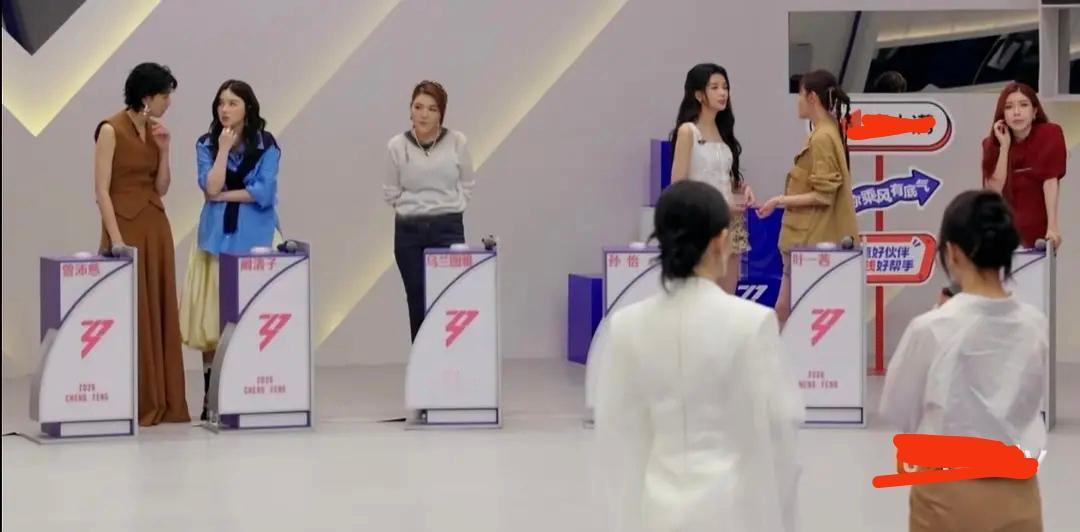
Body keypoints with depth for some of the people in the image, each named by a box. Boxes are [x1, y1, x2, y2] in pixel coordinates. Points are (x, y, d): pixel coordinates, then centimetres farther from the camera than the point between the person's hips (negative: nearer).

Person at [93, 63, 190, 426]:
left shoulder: (154, 131, 10)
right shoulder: (111, 130, -10)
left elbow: (161, 188, 11)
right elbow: (102, 191, -14)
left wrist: (164, 150, -2)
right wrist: (116, 239, -19)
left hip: (156, 227, 7)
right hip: (126, 227, -7)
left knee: (160, 314, 7)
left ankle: (163, 402, 12)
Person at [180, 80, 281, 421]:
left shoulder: (266, 146, 0)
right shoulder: (206, 145, 6)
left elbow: (263, 193, -10)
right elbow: (211, 188, -8)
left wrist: (224, 195, -7)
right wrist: (224, 148, -9)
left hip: (252, 239, -2)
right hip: (216, 237, 2)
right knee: (210, 318, -1)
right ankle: (211, 397, 5)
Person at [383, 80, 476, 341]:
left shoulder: (457, 141, -5)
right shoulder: (397, 145, -3)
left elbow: (468, 184, 8)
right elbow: (390, 191, 9)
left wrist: (448, 208, 1)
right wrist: (411, 209, 1)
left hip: (448, 229, -1)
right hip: (409, 231, 1)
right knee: (417, 301, 7)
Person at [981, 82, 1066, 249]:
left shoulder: (1050, 133, -10)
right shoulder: (992, 143, 0)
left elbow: (1051, 181, -17)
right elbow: (995, 189, -9)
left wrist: (1052, 227, -24)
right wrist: (1004, 146, -16)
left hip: (1038, 232, -2)